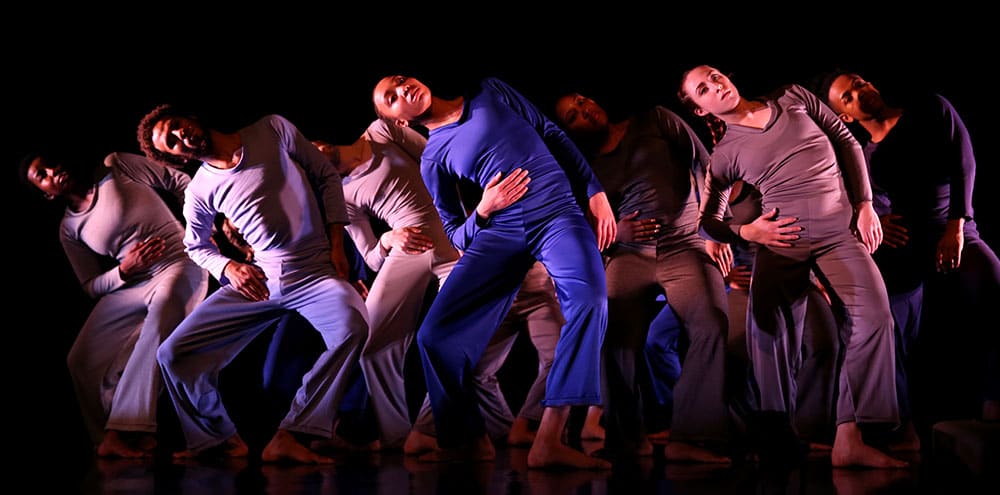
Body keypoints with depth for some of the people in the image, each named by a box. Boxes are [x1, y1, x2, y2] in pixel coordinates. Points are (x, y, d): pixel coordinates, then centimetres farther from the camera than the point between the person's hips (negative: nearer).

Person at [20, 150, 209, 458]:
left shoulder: (115, 167, -1)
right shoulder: (69, 229, 7)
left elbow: (180, 183, 4)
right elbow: (92, 287, 10)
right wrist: (125, 269, -11)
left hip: (179, 263, -5)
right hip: (129, 284, 5)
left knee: (163, 304, -39)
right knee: (82, 360, -11)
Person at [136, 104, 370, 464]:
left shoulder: (272, 130, 1)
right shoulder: (200, 192, 5)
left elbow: (326, 175, 9)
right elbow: (196, 246, 20)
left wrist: (336, 242, -1)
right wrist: (229, 267, -2)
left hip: (314, 271, -3)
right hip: (257, 280, 3)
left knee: (353, 325, -35)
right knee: (173, 355, -8)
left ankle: (289, 437, -30)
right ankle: (221, 439, 11)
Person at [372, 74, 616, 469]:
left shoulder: (490, 92, 13)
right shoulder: (433, 159, 12)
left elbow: (554, 135, 14)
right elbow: (456, 236, 14)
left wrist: (595, 192, 4)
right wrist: (484, 210, -8)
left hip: (559, 213, -2)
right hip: (501, 231, 2)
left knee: (589, 299, -33)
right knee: (435, 335, -13)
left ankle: (549, 440, -37)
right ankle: (469, 438, 7)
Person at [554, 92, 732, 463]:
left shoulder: (655, 122, 7)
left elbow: (707, 168, 5)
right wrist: (614, 232, -5)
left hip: (684, 247, -2)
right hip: (629, 253, 2)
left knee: (712, 326, -28)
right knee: (617, 342, -20)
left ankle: (691, 439, -31)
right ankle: (627, 441, -6)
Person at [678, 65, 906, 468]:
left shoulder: (794, 99, 11)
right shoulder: (725, 155, 9)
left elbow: (847, 143, 15)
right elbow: (708, 220, 15)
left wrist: (865, 204, 5)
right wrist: (747, 232, -5)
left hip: (839, 232, 0)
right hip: (781, 239, 0)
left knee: (874, 314, -18)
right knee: (769, 331, -12)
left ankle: (848, 440, -23)